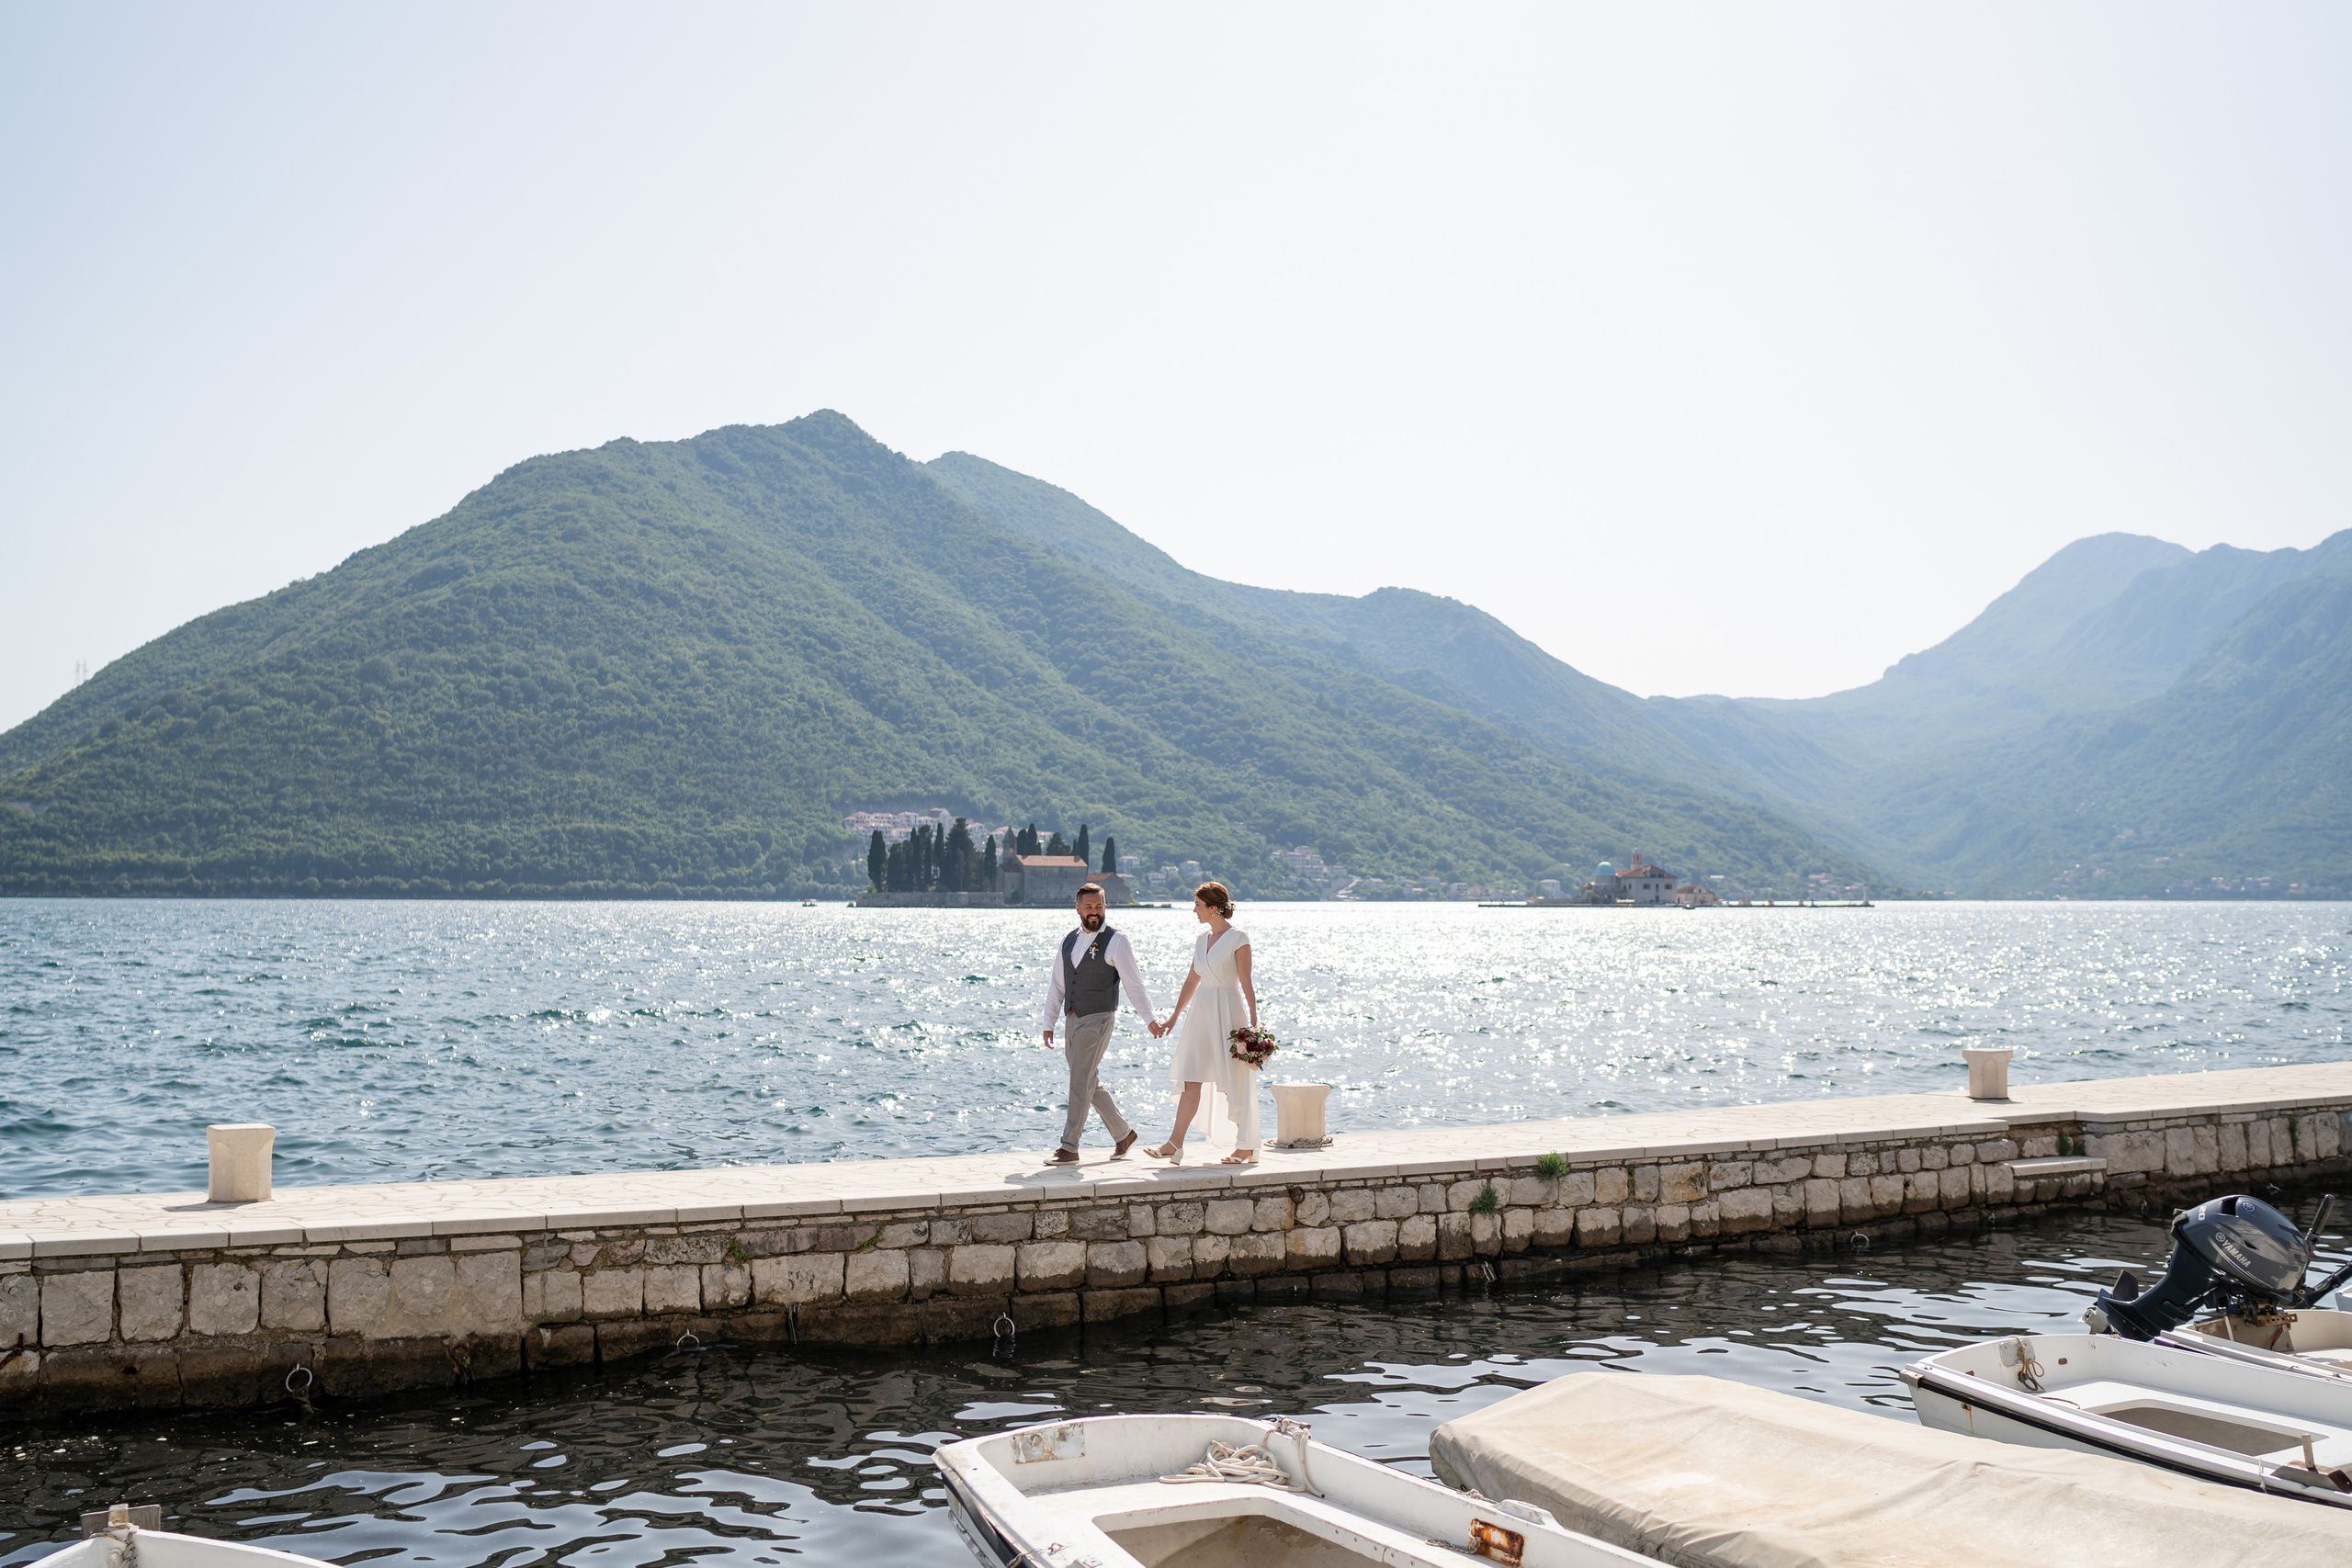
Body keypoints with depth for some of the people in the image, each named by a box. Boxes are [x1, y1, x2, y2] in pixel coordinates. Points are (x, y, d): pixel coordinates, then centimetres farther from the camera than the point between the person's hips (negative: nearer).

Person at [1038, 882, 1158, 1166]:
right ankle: (1123, 1134, 27)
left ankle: (1069, 1148, -3)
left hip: (1098, 1019, -7)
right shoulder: (1069, 941, 13)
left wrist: (1149, 1018, -14)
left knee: (1081, 1083, -8)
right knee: (1091, 1084, 13)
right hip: (1073, 1020, 7)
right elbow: (1057, 984, 16)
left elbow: (1134, 983, -8)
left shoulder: (1116, 940, -5)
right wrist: (1049, 1023, 13)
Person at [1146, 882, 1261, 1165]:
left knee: (1234, 1083, 0)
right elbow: (1192, 981, 19)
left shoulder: (1238, 937, -9)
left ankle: (1246, 1147, 11)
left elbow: (1246, 983, -11)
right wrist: (1174, 1017, 19)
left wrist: (1253, 1022, -14)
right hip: (1201, 1011, 7)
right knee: (1190, 1079, 2)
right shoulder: (1203, 939, 12)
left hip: (1228, 1011, -7)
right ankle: (1175, 1144, 1)